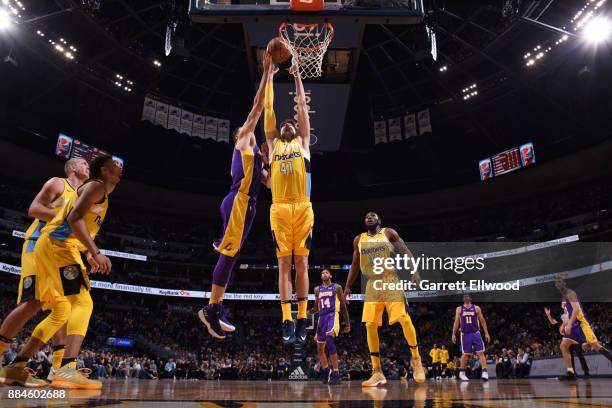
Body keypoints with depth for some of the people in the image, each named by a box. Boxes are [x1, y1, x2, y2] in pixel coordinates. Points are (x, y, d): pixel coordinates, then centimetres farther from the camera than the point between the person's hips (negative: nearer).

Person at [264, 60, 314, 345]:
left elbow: (302, 106, 22)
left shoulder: (303, 143, 19)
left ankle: (302, 320, 7)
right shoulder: (273, 144, 20)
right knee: (284, 264, 0)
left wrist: (297, 76, 28)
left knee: (301, 263, 2)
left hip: (302, 208, 0)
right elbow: (268, 108, 22)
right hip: (279, 209, 0)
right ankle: (287, 321, 3)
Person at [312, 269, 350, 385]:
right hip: (322, 318, 6)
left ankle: (336, 374, -31)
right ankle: (326, 372, 31)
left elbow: (343, 306, 5)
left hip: (332, 316, -6)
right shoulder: (317, 289, 16)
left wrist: (347, 323, 3)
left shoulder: (337, 287, 4)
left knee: (329, 339, -31)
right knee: (320, 349, 9)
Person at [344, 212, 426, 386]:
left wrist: (414, 272, -15)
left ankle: (416, 359, 10)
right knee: (370, 325, -6)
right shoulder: (359, 239, 13)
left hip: (391, 281, -3)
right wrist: (347, 287, 13)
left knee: (405, 319, -14)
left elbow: (406, 253, -1)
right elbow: (355, 265, 19)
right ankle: (377, 373, 1)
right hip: (372, 285, 3)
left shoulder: (389, 233, 4)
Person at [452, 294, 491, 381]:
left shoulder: (476, 308, 4)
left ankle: (484, 372, -12)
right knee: (465, 354, 4)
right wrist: (453, 334, -1)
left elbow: (482, 321, 5)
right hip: (465, 334, 0)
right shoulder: (459, 309, 4)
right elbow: (456, 322, 5)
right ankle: (462, 372, 18)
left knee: (480, 352, -9)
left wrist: (486, 333, -2)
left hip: (476, 333, 0)